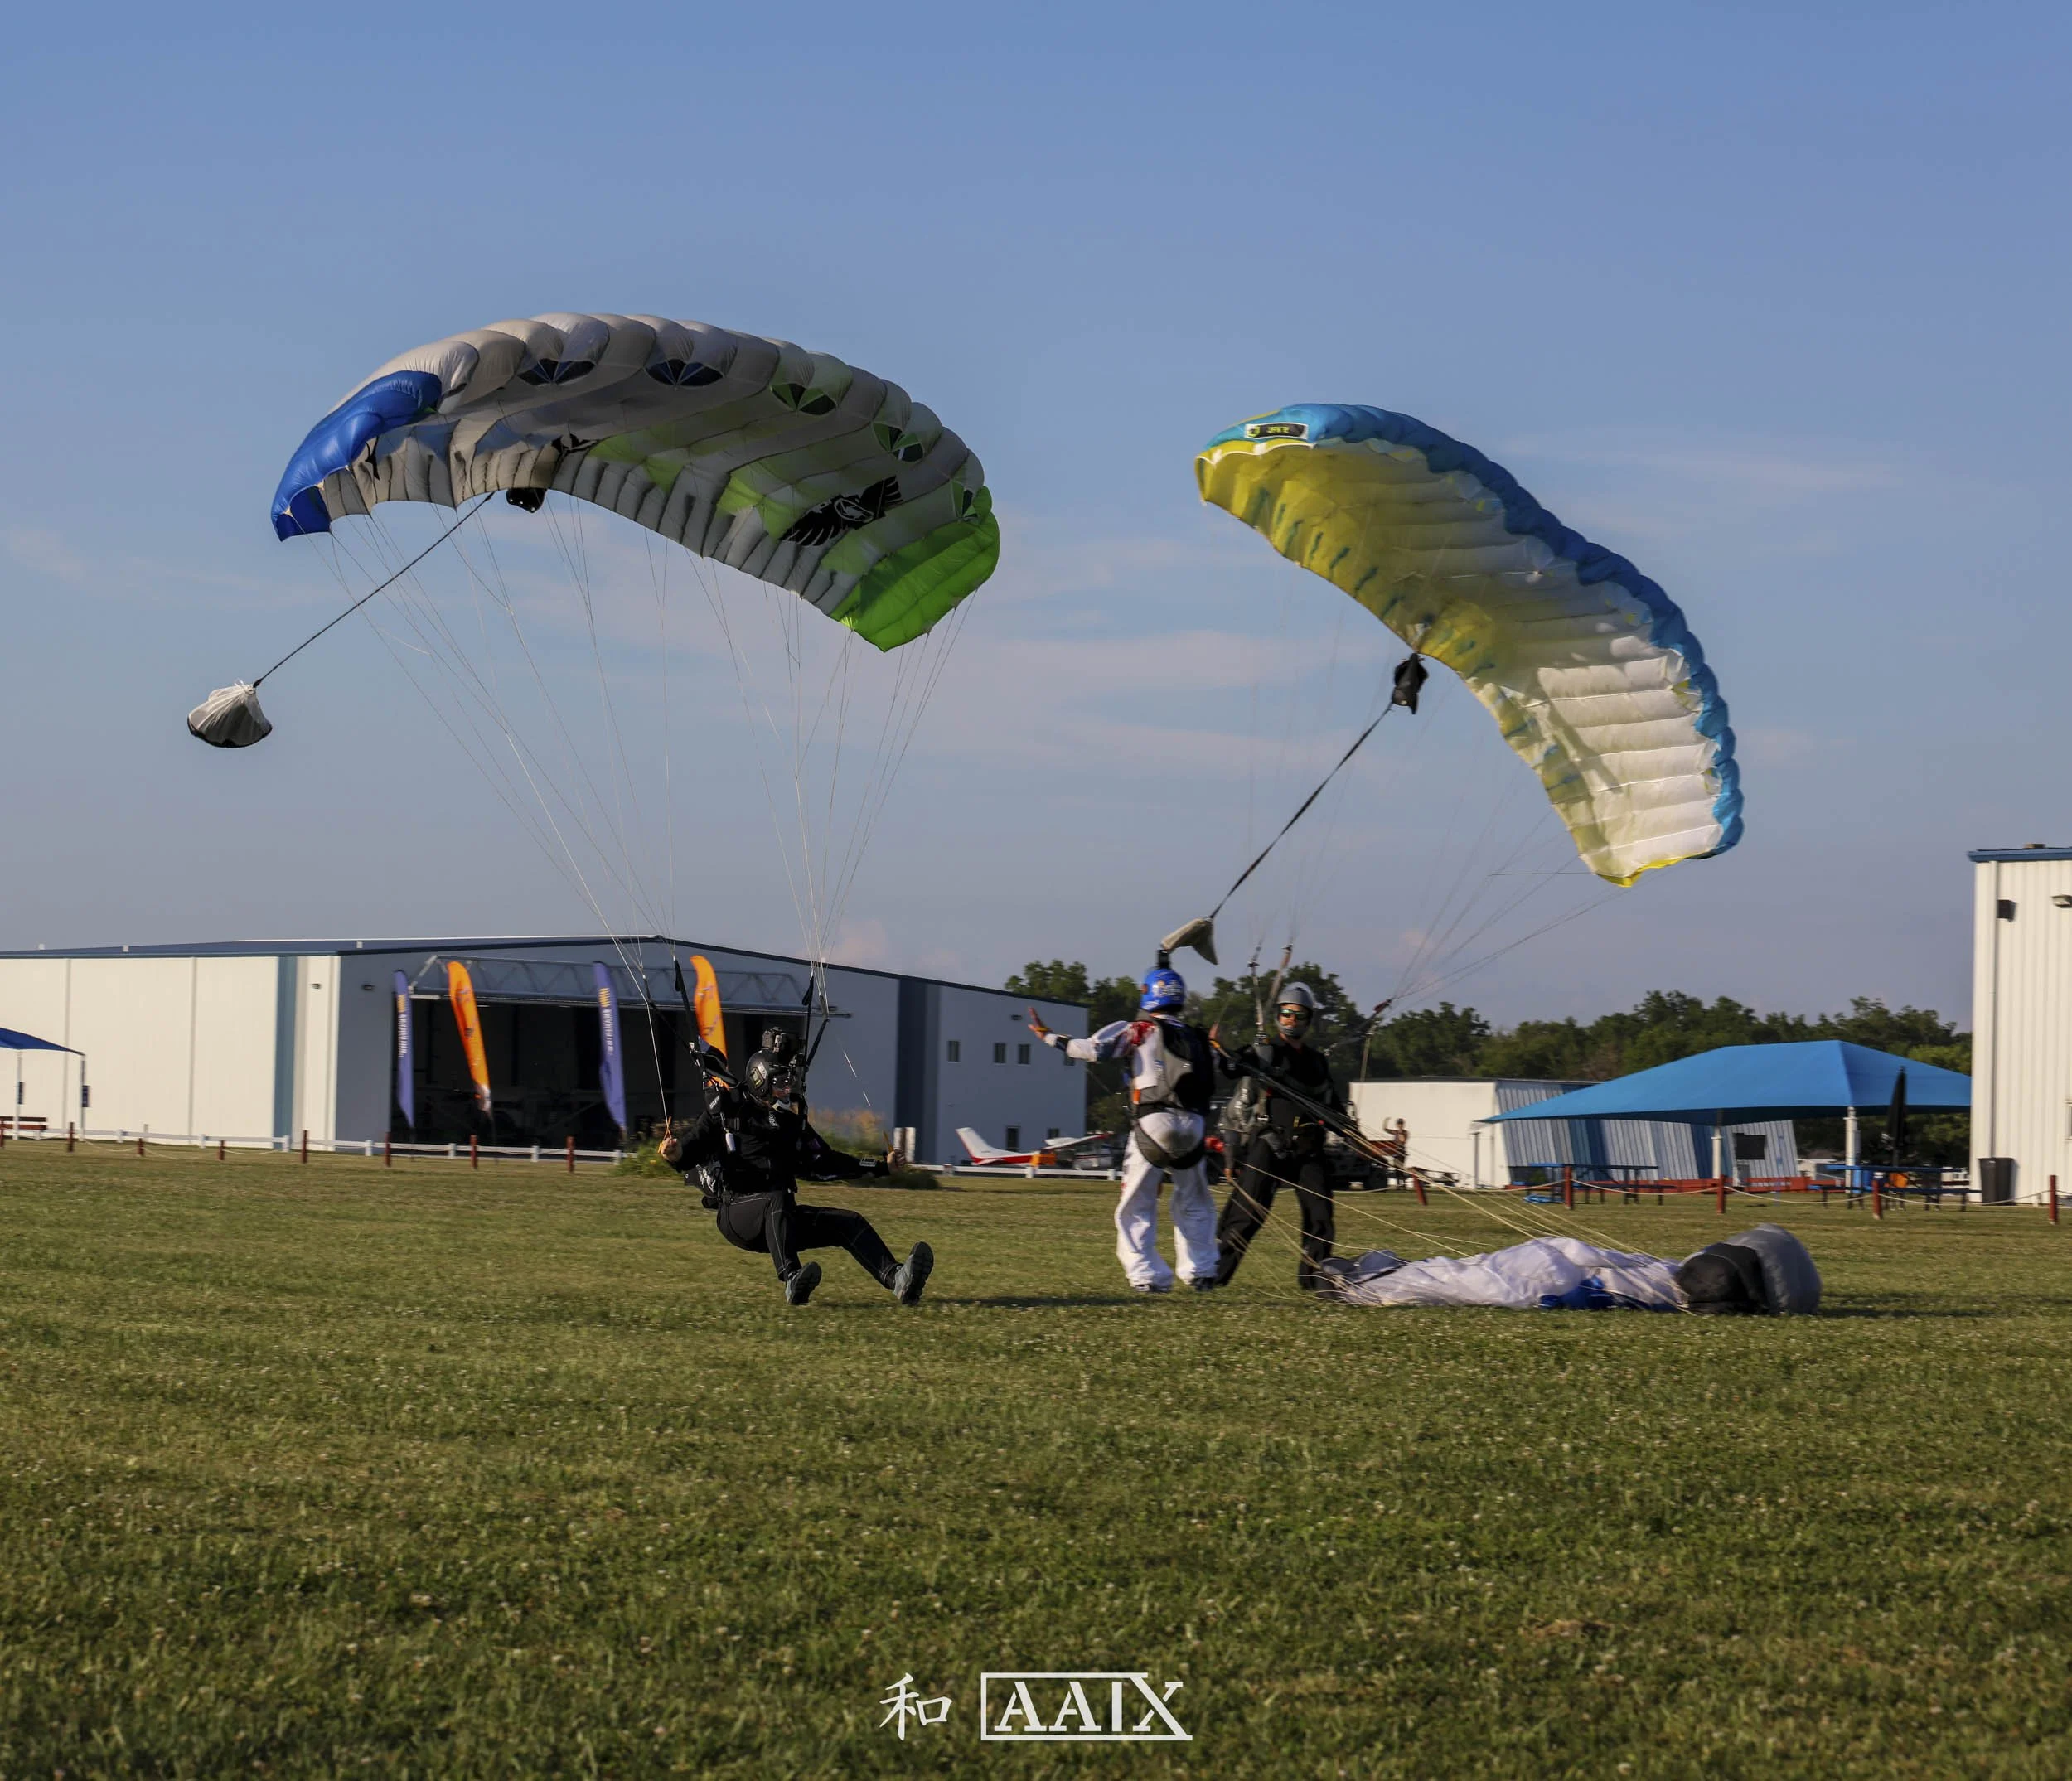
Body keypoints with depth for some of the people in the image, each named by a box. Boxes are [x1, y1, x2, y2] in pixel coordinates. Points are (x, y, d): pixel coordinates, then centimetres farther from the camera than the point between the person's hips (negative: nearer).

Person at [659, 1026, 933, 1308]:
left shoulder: (792, 1118, 18)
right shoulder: (726, 1108, 1)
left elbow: (823, 1163, 25)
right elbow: (690, 1147, -5)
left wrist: (881, 1165, 23)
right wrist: (674, 1153, -30)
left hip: (782, 1220, 6)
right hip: (737, 1215, -6)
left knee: (849, 1223, -11)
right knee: (778, 1200, -38)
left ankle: (897, 1279, -32)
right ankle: (792, 1279, -56)